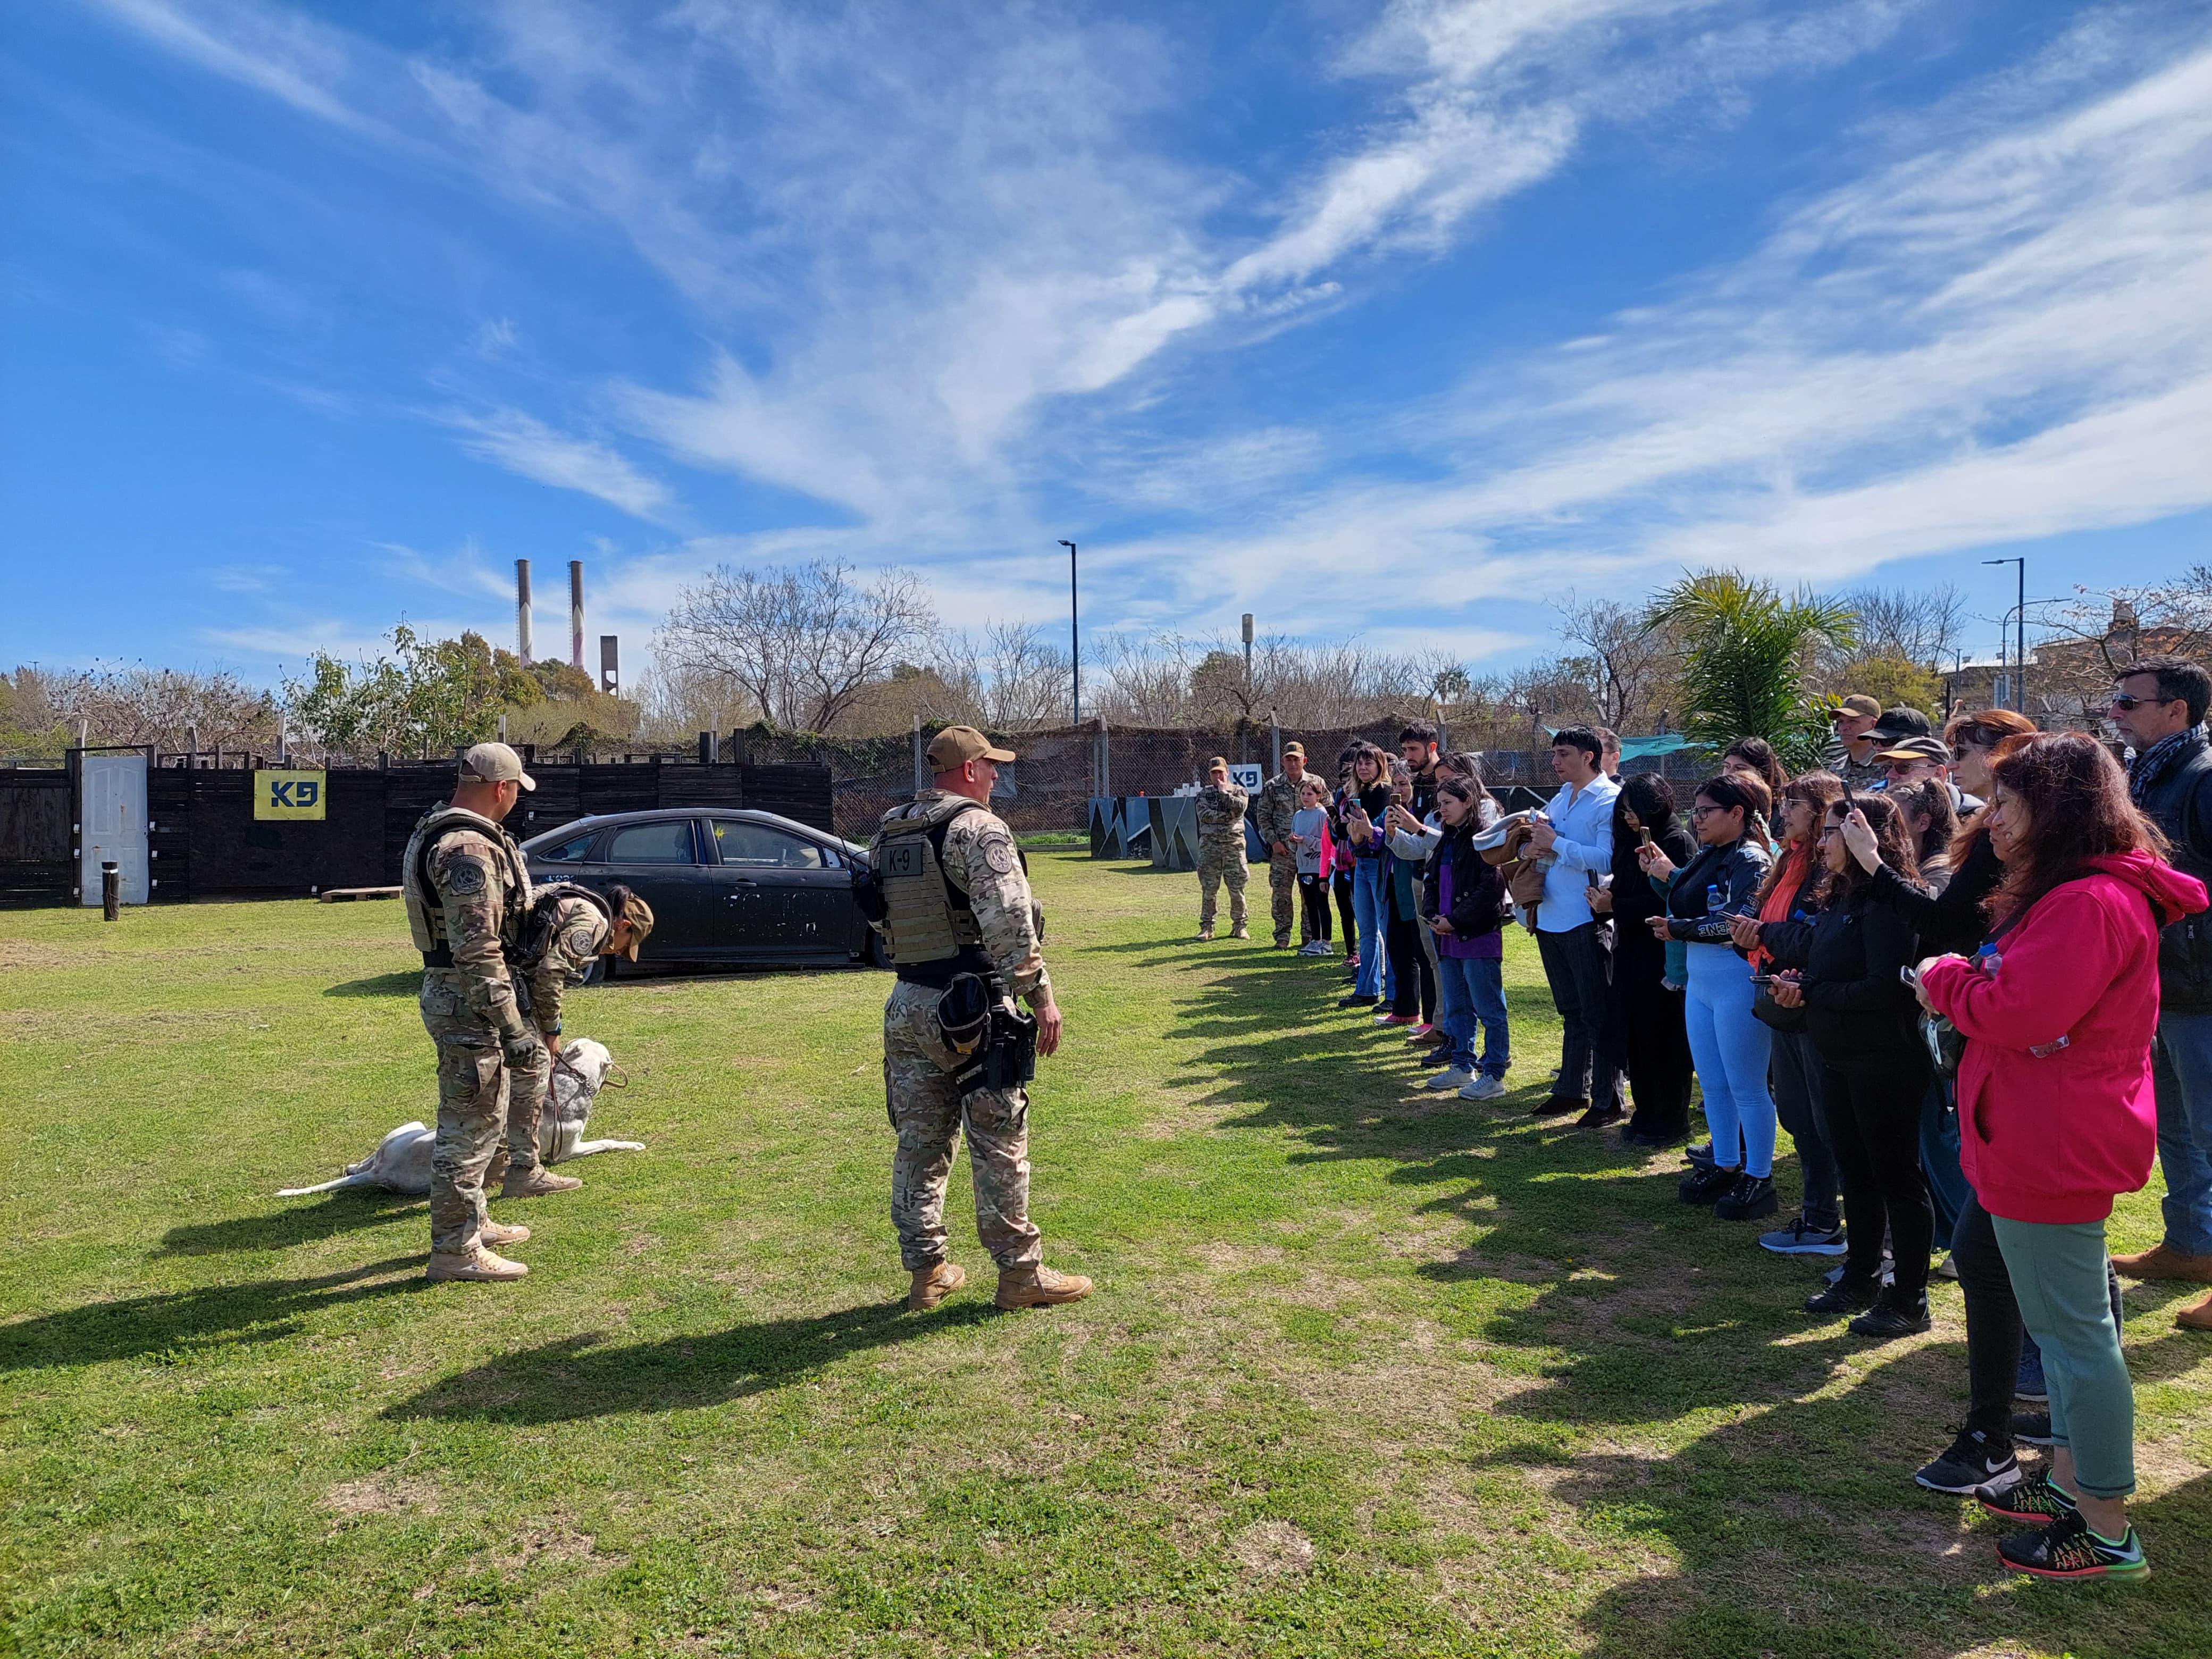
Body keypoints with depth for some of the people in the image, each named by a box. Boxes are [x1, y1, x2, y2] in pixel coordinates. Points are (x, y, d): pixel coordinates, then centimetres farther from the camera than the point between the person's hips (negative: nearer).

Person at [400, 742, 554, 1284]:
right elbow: (477, 952, -27)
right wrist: (513, 1029, -25)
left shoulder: (439, 831, 12)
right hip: (466, 999, -11)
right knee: (470, 1124, -2)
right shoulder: (468, 849, -23)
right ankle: (455, 1249, 7)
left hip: (453, 991, 11)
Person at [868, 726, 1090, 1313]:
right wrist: (1041, 995, -17)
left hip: (906, 1006, 7)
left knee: (920, 1144, 13)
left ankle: (926, 1271, 22)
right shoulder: (978, 828, -12)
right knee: (999, 1146, 3)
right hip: (973, 1008, -7)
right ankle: (1020, 1273, 12)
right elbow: (1009, 922, -21)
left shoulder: (886, 834, 12)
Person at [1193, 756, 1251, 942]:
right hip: (1210, 845, 1)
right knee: (1209, 888, 1)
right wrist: (1228, 816, -10)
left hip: (1234, 844, 0)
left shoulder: (1238, 790, 10)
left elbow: (1240, 808, -12)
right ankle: (1207, 926, 7)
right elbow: (1205, 815, -7)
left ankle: (1239, 926, 9)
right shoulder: (1204, 793, 11)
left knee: (1237, 888, 0)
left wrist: (1224, 792, -5)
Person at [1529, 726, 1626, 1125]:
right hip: (1551, 918, 8)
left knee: (1598, 1015, 1)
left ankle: (1608, 1101, 10)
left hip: (1586, 921, -8)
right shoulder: (1560, 798, 14)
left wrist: (1556, 844, -17)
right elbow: (1539, 843, 23)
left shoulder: (1610, 800, -12)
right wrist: (1536, 846, 0)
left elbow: (1606, 860, -23)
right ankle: (1572, 1090, 28)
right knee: (1571, 1012, 18)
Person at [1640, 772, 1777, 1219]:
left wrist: (1678, 929, -19)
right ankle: (1725, 1166, 28)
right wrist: (1667, 872, 8)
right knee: (1713, 1084, 16)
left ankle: (1759, 1179, 12)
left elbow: (1739, 923, -23)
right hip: (1701, 980, 9)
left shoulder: (1751, 860, -15)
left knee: (1746, 1087, 1)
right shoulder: (1706, 856, 11)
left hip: (1737, 981, -9)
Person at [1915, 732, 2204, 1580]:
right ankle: (2069, 1478, 34)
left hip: (2055, 1151, -11)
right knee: (2070, 1320, 20)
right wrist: (1963, 982, 1)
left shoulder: (2090, 904, -22)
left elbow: (2020, 1010, -27)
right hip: (2052, 1145, 11)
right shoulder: (2071, 891, 14)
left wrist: (1946, 980, -11)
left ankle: (2108, 1531, 11)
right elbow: (2020, 995, 17)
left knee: (2073, 1328, -1)